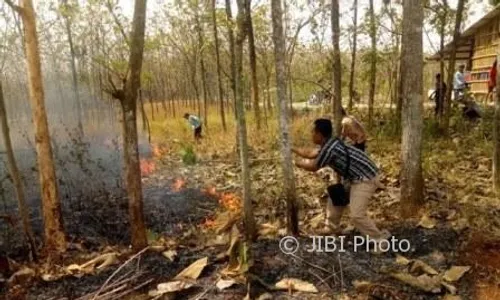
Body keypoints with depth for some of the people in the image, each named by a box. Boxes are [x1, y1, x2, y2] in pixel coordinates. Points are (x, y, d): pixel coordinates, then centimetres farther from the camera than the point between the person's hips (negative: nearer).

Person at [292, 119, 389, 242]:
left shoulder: (329, 148, -25)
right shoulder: (328, 144, 6)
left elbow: (313, 167, -10)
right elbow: (310, 154, 19)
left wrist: (298, 163, 8)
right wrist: (292, 149, 24)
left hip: (365, 178, -11)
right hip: (355, 177, 11)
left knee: (357, 215, -17)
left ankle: (381, 240, -3)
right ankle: (333, 229, 38)